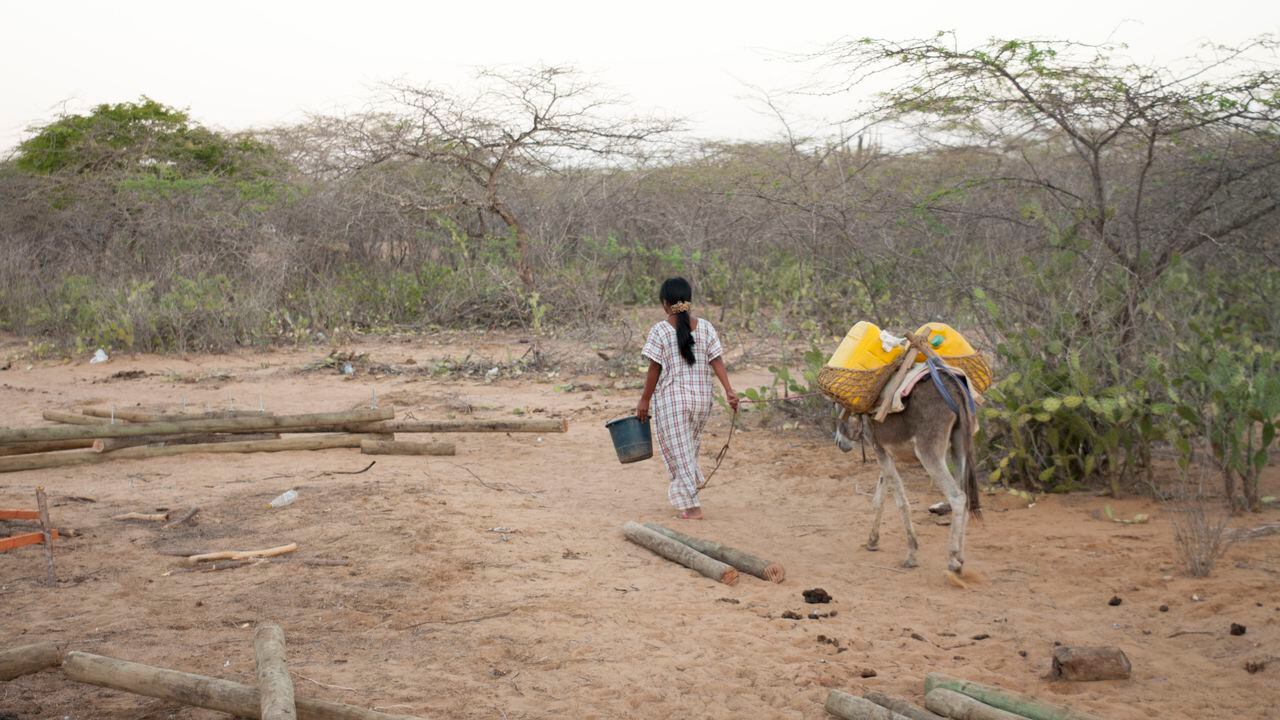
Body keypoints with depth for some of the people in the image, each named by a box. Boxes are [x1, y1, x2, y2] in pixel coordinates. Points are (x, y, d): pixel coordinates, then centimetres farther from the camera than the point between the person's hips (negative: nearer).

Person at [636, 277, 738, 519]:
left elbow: (655, 369, -8)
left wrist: (644, 400, -1)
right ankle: (688, 490, 31)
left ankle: (692, 506, 1)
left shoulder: (660, 331, -10)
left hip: (671, 399, -4)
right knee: (690, 446, 22)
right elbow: (716, 361, -5)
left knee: (678, 450, 3)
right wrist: (729, 390, -7)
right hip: (702, 398, 4)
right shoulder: (705, 327, 1)